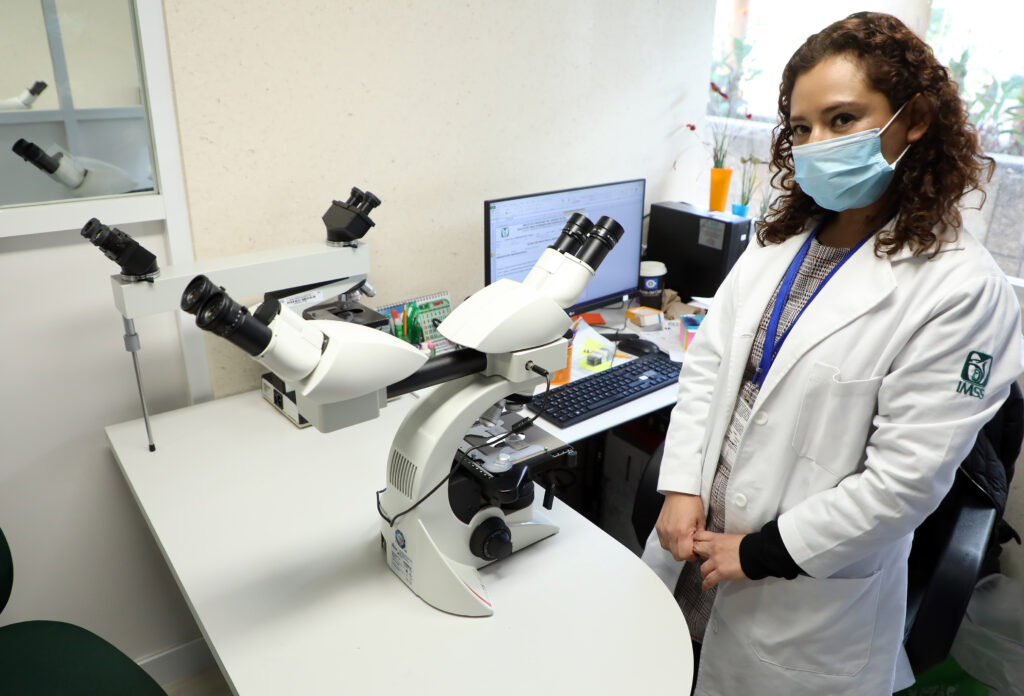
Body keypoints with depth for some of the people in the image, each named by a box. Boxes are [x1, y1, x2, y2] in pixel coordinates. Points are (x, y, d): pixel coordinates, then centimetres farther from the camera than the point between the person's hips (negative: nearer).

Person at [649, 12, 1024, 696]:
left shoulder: (961, 288, -18)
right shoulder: (779, 243, 2)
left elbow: (905, 477, -19)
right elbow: (707, 363, 2)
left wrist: (760, 553, -15)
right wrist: (682, 488, -8)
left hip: (810, 589, -5)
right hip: (697, 536, 5)